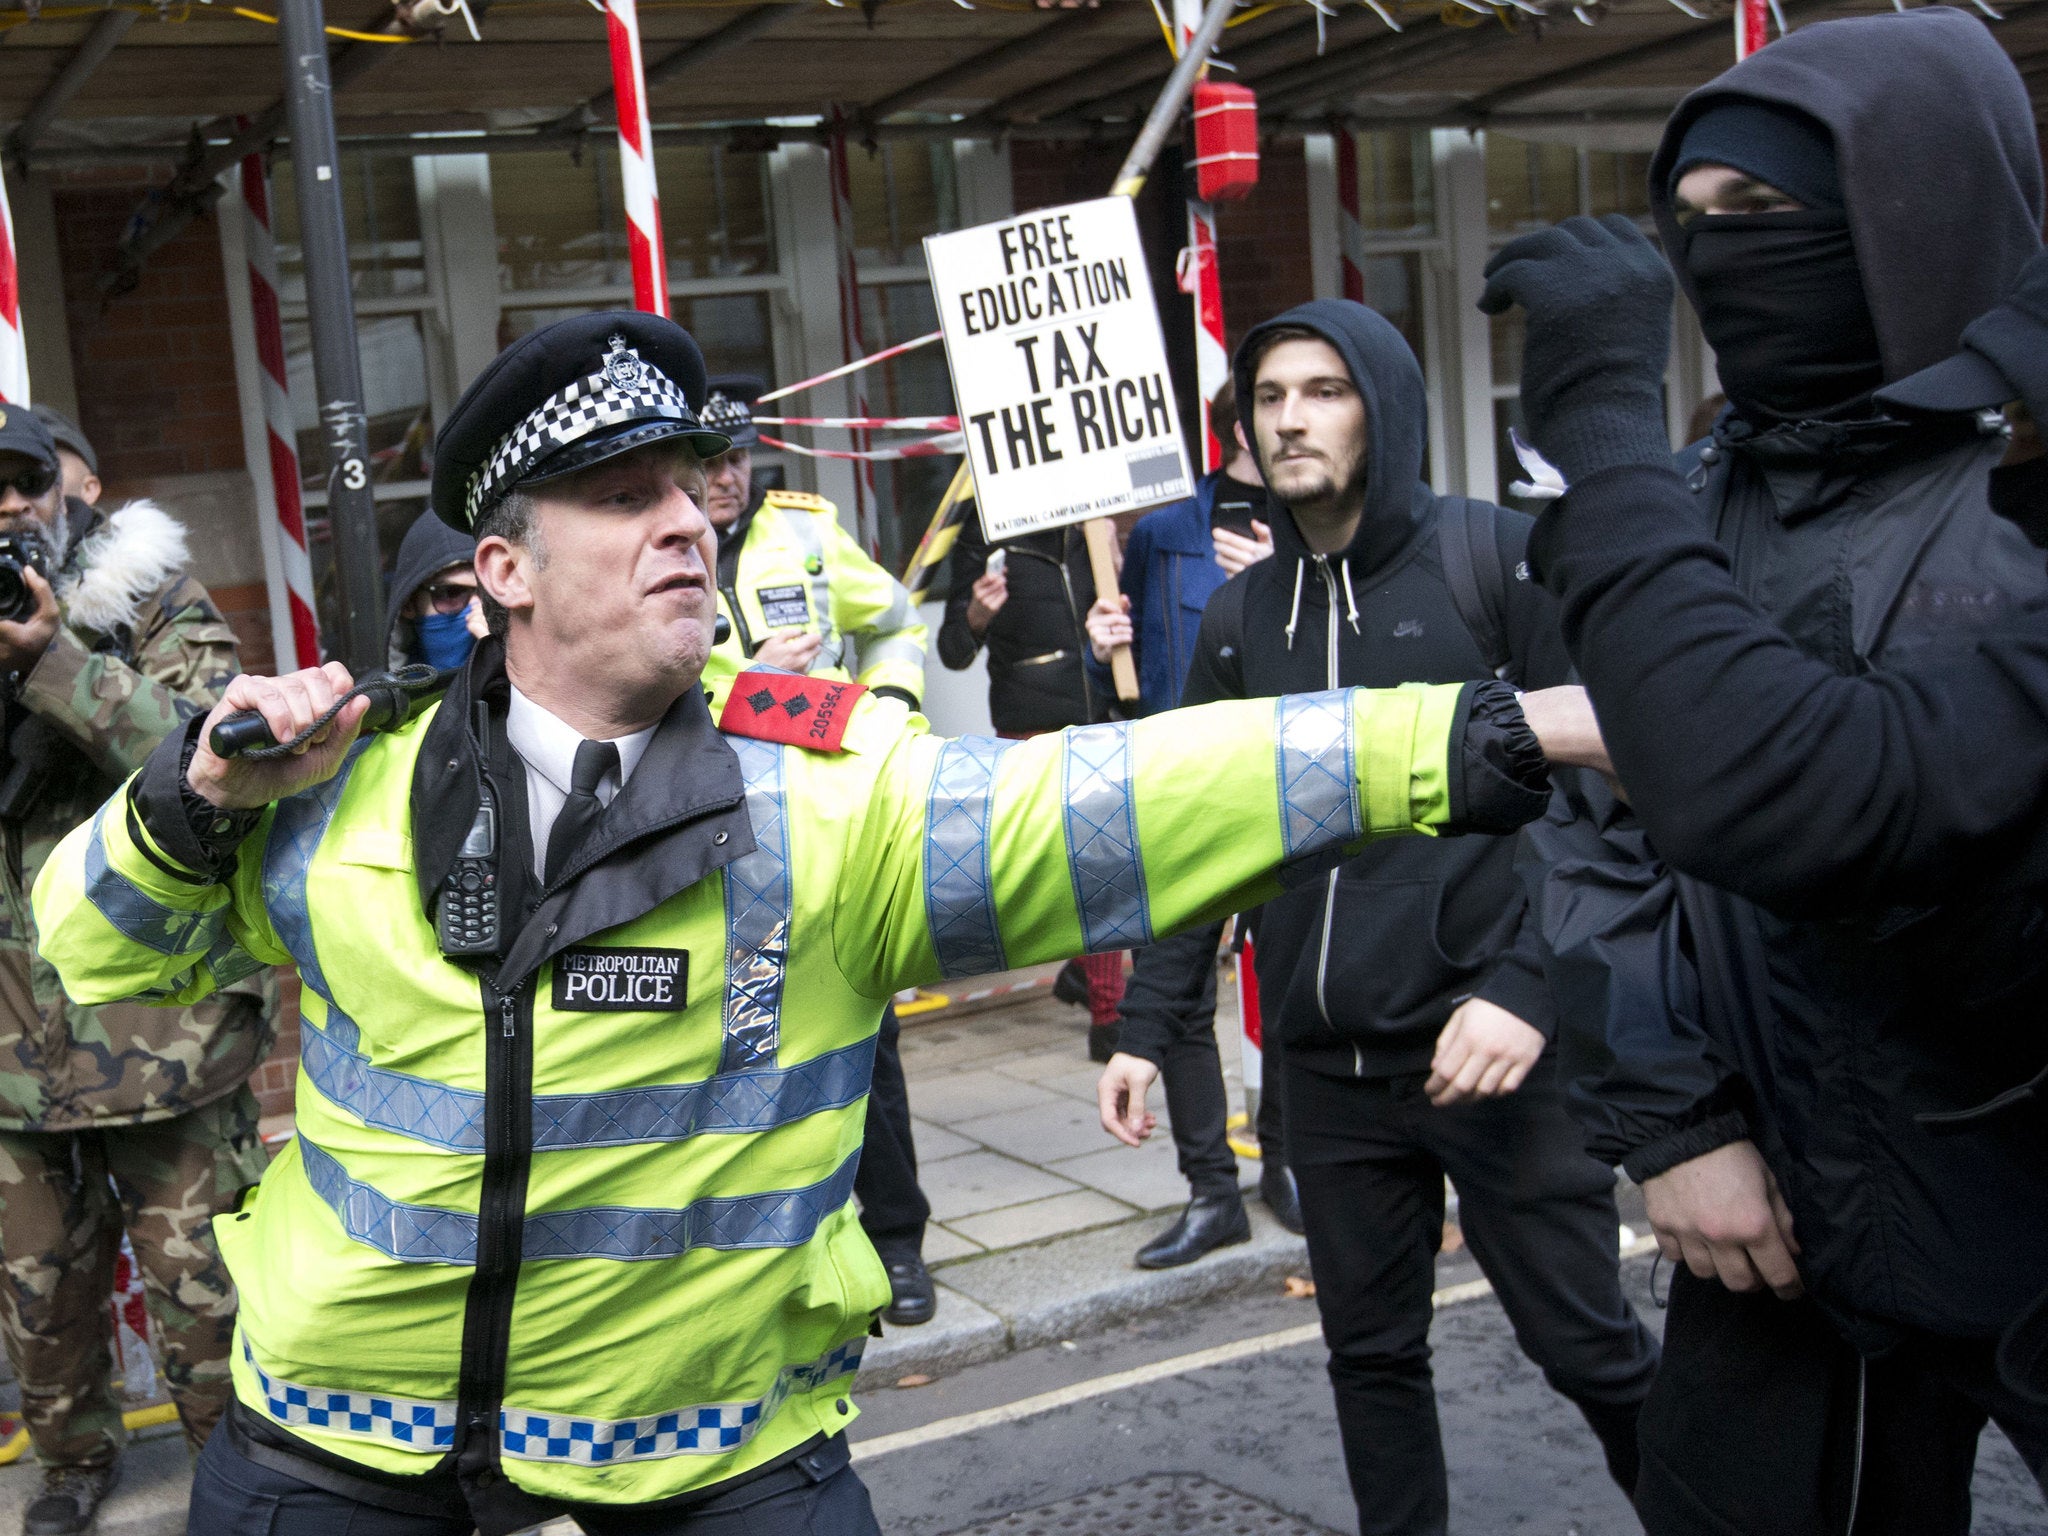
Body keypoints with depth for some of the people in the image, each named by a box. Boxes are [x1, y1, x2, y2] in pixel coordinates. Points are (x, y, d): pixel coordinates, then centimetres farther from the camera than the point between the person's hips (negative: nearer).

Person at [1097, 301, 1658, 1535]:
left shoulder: (1496, 558, -3)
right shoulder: (1243, 615, 10)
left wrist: (1530, 987, -16)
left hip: (1491, 1040, -4)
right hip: (1328, 1063, 5)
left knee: (1592, 1347, 2)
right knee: (1371, 1351, 12)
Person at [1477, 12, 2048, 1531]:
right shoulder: (1699, 503, 4)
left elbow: (1814, 814, -31)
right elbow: (1610, 833, 7)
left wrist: (1601, 430, -28)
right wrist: (1668, 1114, -5)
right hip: (1787, 1222, 5)